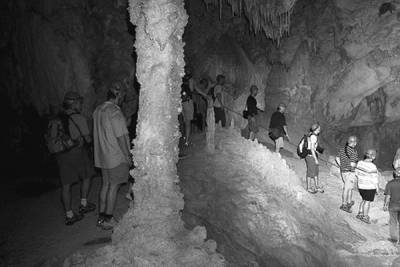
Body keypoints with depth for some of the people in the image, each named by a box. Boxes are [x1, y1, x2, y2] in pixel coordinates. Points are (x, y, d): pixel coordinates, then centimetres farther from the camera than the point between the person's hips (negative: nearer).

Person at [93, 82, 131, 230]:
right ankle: (108, 220, 11)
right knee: (113, 187, 2)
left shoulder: (98, 110, 7)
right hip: (116, 157, -8)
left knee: (106, 185, 16)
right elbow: (121, 137, -19)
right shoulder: (115, 113, -19)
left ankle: (101, 217, 23)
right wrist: (128, 156, -11)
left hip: (102, 156, 8)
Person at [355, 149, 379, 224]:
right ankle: (365, 217, 21)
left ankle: (360, 214, 29)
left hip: (361, 186, 6)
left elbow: (357, 174, 4)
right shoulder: (372, 167, -24)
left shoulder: (359, 163, -5)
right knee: (367, 202, 9)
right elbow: (374, 179, -17)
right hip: (370, 187, -6)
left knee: (364, 200, 23)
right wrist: (377, 188, -4)